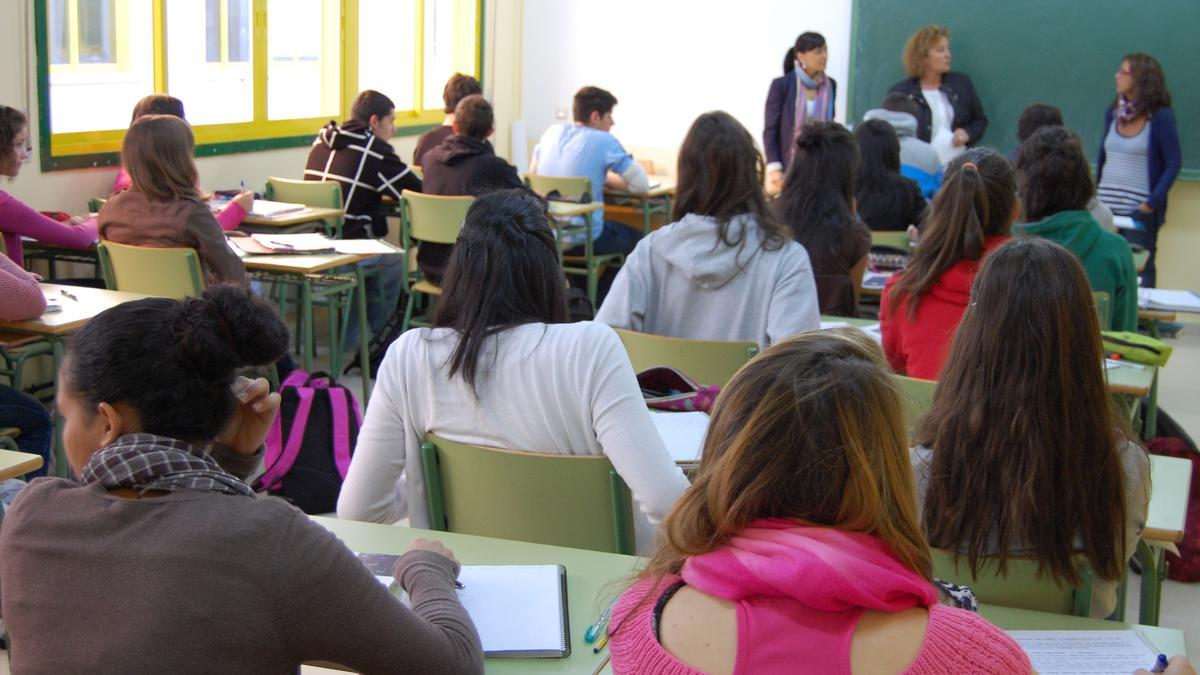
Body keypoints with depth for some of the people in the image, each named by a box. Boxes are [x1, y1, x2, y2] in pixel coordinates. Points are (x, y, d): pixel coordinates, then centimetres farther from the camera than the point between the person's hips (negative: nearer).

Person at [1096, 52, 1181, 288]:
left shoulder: (1161, 116, -7)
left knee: (1139, 269, 1)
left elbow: (1173, 164, -7)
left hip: (1139, 210, -5)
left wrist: (1151, 204, -15)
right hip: (1105, 207, 5)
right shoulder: (1113, 113, 8)